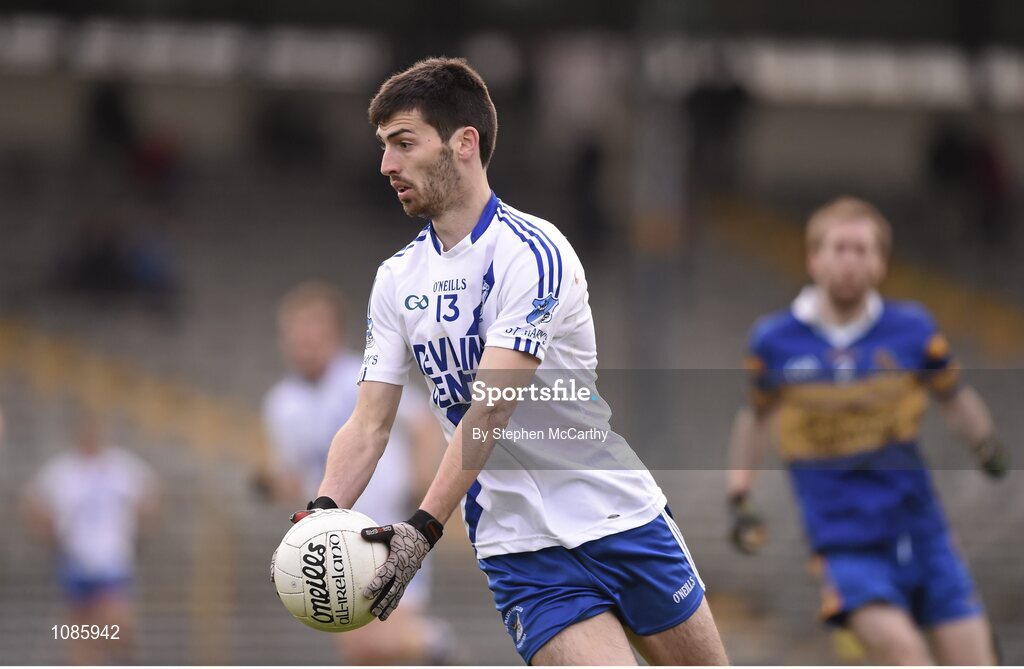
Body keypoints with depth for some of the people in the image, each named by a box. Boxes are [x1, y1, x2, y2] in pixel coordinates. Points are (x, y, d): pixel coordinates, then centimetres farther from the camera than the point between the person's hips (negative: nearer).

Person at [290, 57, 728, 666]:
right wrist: (323, 512, -19)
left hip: (622, 518, -2)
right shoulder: (396, 281, 5)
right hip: (522, 548, 3)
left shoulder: (531, 251, -14)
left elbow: (491, 408, -24)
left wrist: (423, 529, -33)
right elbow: (370, 424, 1)